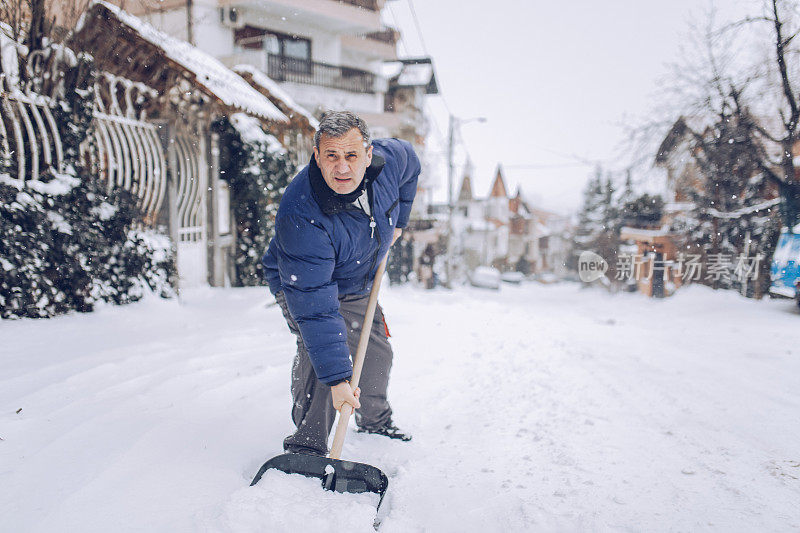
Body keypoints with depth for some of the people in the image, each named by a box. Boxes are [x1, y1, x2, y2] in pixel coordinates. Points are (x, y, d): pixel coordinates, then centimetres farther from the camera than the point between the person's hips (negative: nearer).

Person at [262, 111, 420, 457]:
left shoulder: (390, 158, -25)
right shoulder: (300, 217, -42)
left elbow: (410, 163, 4)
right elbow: (315, 306, -43)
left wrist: (397, 220, 5)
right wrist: (336, 378, -44)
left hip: (358, 287, 6)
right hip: (303, 285, -5)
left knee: (378, 353, 14)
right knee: (319, 354, -27)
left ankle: (375, 420, 41)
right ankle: (307, 445, -8)